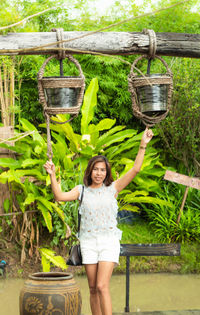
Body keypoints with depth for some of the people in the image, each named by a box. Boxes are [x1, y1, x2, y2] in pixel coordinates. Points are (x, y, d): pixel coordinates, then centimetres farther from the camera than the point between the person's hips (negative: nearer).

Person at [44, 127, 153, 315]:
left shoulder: (112, 188, 4)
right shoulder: (82, 190, 8)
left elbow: (135, 169, -4)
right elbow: (60, 196, -7)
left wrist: (142, 146, -11)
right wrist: (52, 176, -16)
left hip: (109, 241, -2)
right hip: (88, 241, 3)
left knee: (102, 286, -14)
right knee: (93, 289, 7)